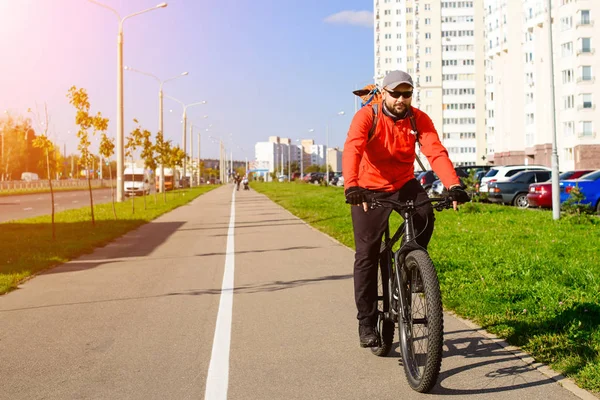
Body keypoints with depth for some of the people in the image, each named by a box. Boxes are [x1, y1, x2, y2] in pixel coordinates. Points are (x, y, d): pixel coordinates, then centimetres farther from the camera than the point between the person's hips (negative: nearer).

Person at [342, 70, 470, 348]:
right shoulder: (366, 116, -17)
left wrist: (453, 185, -39)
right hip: (369, 189, -2)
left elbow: (436, 152, -22)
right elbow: (352, 150, -32)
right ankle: (366, 322, 6)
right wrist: (351, 186, -50)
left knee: (425, 215, -29)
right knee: (367, 254, -5)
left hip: (404, 184, 3)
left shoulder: (419, 119, -9)